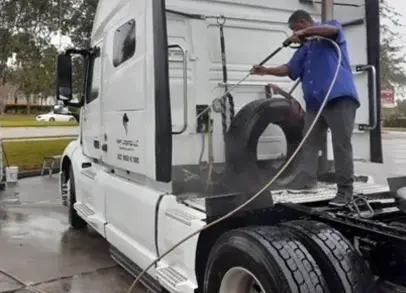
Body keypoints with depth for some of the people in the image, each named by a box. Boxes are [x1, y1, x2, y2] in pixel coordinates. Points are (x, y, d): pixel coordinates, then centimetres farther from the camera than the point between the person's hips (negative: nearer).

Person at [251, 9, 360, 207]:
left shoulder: (329, 26, 8)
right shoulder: (304, 49, 25)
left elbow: (334, 29, -17)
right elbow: (289, 69, 19)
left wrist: (304, 32, -18)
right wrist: (267, 71, 8)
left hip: (340, 97, -8)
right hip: (315, 102, 8)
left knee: (341, 144, -7)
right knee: (309, 143, 5)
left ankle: (345, 190, -3)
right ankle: (307, 181, 11)